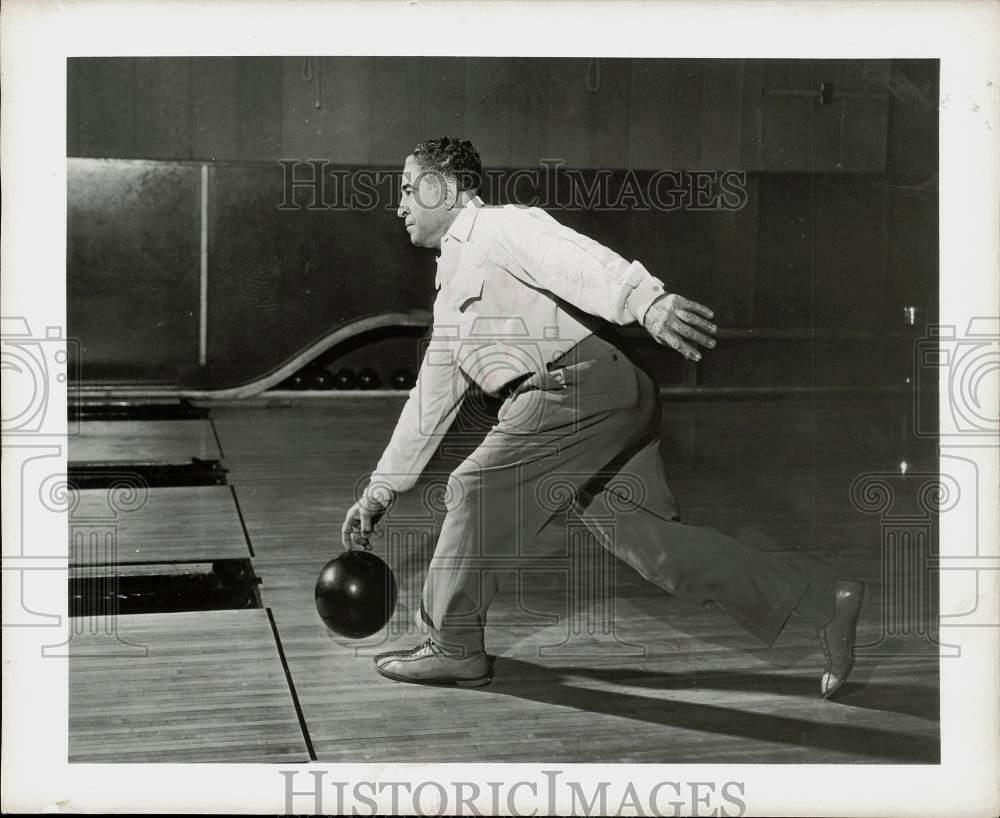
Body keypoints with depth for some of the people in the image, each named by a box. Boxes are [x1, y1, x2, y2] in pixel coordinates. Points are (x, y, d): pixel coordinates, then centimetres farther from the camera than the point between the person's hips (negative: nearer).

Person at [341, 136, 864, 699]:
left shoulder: (497, 227, 2)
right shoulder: (453, 284, 30)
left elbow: (569, 257, -19)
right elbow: (431, 400, 34)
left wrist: (646, 299, -38)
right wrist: (380, 490, 33)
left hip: (579, 384, -9)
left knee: (478, 490, -4)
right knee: (656, 544, 4)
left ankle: (454, 648, 9)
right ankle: (826, 604, 7)